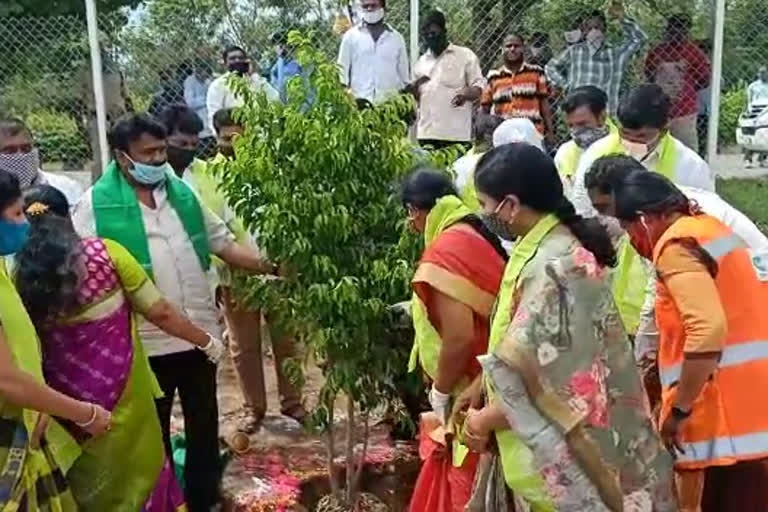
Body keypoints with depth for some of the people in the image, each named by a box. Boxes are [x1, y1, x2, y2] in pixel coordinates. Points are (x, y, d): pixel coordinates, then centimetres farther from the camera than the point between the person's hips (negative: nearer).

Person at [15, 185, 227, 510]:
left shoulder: (21, 278, -7)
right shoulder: (104, 253, -10)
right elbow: (159, 312, -6)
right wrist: (207, 342, 8)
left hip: (66, 400, 1)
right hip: (121, 388, -1)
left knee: (88, 481, 22)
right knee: (138, 470, 19)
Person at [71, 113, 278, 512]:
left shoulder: (182, 193, 6)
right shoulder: (97, 203, -9)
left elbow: (223, 243, 8)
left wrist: (267, 265, -5)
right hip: (145, 342, -4)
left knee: (204, 423, 17)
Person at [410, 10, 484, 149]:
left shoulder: (465, 56, 6)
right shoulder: (421, 62, 19)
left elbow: (478, 86, 2)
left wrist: (465, 94, -20)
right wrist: (414, 89, -1)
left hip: (456, 133, -4)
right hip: (426, 133, 4)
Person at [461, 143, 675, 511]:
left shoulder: (551, 269, -27)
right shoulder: (554, 247, 3)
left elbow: (545, 382, -26)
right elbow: (519, 348, 11)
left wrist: (482, 422, -12)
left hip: (567, 450, -8)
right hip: (568, 436, 8)